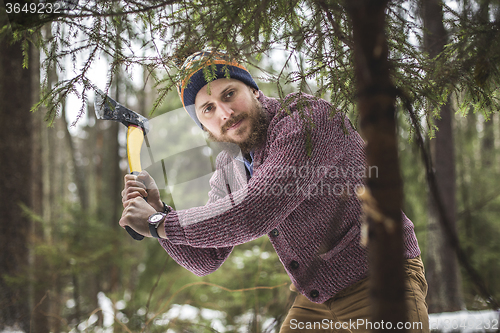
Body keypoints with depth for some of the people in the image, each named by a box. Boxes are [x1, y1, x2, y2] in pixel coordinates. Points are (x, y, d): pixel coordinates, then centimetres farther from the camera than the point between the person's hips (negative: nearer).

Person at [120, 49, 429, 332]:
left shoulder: (306, 115, -20)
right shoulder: (228, 171, 5)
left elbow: (255, 211, -29)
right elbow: (206, 259, 9)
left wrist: (158, 223, -21)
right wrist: (158, 208, -8)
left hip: (381, 284, -7)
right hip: (314, 301, 7)